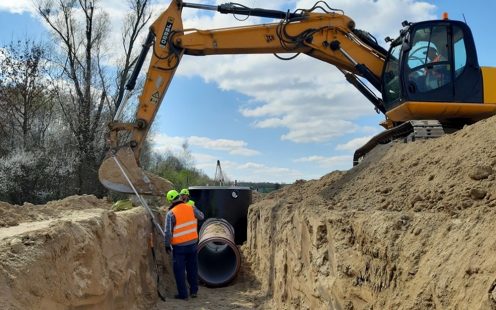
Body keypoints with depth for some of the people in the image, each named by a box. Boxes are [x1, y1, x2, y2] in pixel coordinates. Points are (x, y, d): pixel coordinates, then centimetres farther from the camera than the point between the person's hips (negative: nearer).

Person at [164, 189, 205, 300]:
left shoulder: (171, 213, -15)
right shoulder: (191, 208, -4)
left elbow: (168, 232, -14)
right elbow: (201, 216, 15)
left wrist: (167, 245, -1)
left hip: (179, 246, -4)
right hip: (193, 244, 4)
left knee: (179, 270, 8)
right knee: (192, 268, 16)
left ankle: (183, 294, 12)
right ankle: (193, 291, 25)